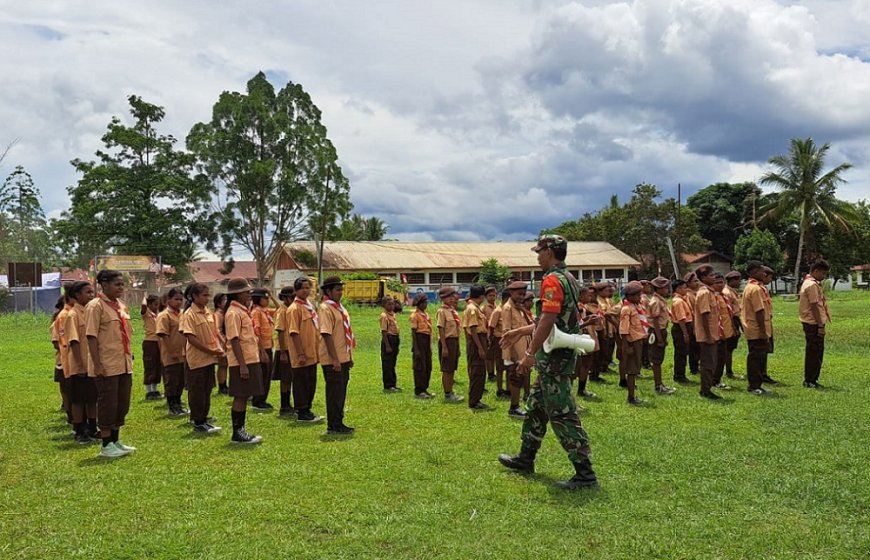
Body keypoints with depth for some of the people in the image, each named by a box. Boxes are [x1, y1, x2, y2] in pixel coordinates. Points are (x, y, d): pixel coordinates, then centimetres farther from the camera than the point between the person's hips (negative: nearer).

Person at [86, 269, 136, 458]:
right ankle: (106, 446, 10)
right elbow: (91, 336, -16)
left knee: (122, 404, 13)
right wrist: (97, 364, -20)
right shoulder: (95, 306, -11)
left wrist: (129, 358, 15)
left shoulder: (121, 306, 13)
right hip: (107, 366, -8)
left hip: (124, 364, 8)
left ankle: (116, 441, 25)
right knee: (107, 404, 0)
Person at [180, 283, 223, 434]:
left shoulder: (208, 312, 9)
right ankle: (198, 423, 10)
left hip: (210, 359, 7)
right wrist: (211, 351, -19)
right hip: (197, 359, -7)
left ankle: (204, 419, 23)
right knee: (197, 392, 2)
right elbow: (191, 338, -19)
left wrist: (219, 348, -2)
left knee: (207, 390, 13)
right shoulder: (189, 314, -13)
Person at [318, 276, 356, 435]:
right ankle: (333, 426, 7)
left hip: (343, 358, 9)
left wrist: (349, 356, 18)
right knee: (334, 392, -2)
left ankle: (339, 423, 24)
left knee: (341, 392, 14)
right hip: (333, 360, -9)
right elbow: (326, 334, -21)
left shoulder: (339, 307, 14)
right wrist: (334, 359, -23)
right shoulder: (326, 308, -15)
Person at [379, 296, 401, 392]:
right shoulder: (384, 316, -13)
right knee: (387, 364, -2)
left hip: (395, 340, 9)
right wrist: (387, 346, -20)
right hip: (388, 339, -9)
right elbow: (384, 332, -16)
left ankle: (393, 384, 22)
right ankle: (387, 386, 3)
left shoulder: (393, 314, 13)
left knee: (392, 364, 15)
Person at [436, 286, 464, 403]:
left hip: (455, 340, 8)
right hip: (447, 341, -8)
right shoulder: (442, 311, -11)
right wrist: (444, 347, -19)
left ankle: (450, 392, 21)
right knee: (446, 370, -2)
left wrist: (457, 346, 15)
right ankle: (447, 395, 3)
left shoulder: (453, 311, 12)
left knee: (452, 369, 13)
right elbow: (441, 329, -15)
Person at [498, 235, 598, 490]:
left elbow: (548, 320, -25)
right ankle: (525, 459, 31)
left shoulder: (552, 280, -16)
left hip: (554, 356, -11)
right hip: (562, 353, 11)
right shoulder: (568, 278, 15)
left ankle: (585, 473, -1)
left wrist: (530, 354, -22)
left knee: (562, 414, -6)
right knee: (535, 406, 19)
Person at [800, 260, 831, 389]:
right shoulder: (812, 285, -16)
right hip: (814, 324, -10)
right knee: (814, 353, -4)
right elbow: (814, 307, -20)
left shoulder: (809, 283, 16)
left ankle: (812, 380, 21)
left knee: (816, 353, 15)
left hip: (812, 323, 10)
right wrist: (820, 326, -19)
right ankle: (810, 381, 2)